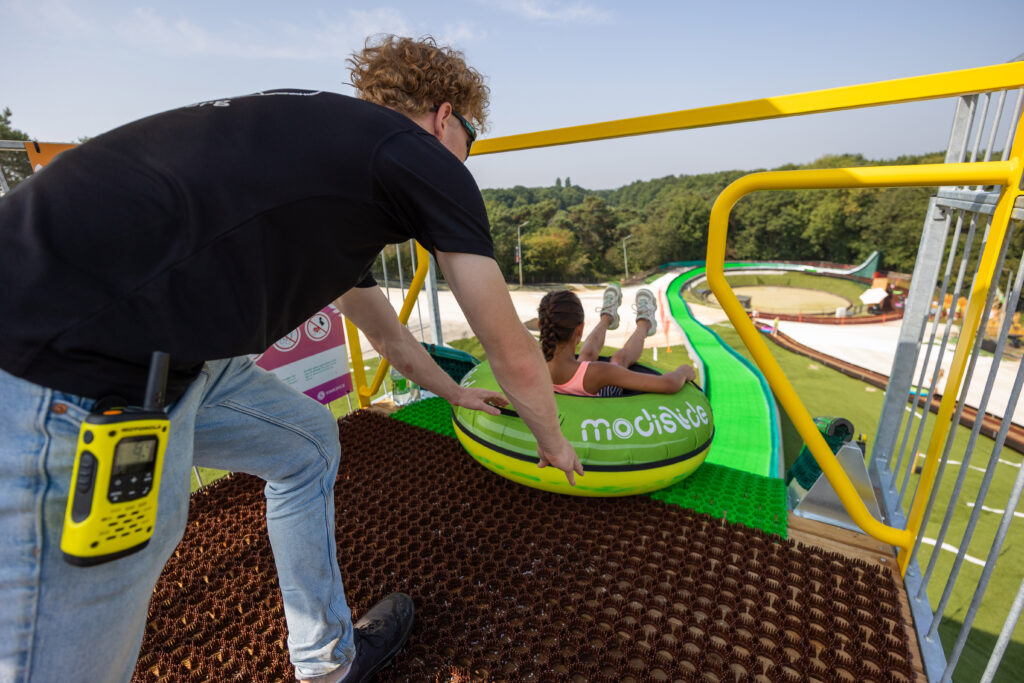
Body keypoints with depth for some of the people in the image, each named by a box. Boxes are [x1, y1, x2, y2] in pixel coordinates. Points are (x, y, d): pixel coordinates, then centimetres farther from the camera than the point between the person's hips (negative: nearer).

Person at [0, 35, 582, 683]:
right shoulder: (425, 157, -5)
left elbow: (387, 333, 31)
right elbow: (515, 356, 0)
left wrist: (455, 393, 44)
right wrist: (553, 441, 20)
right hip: (66, 385, -11)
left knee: (309, 442, 22)